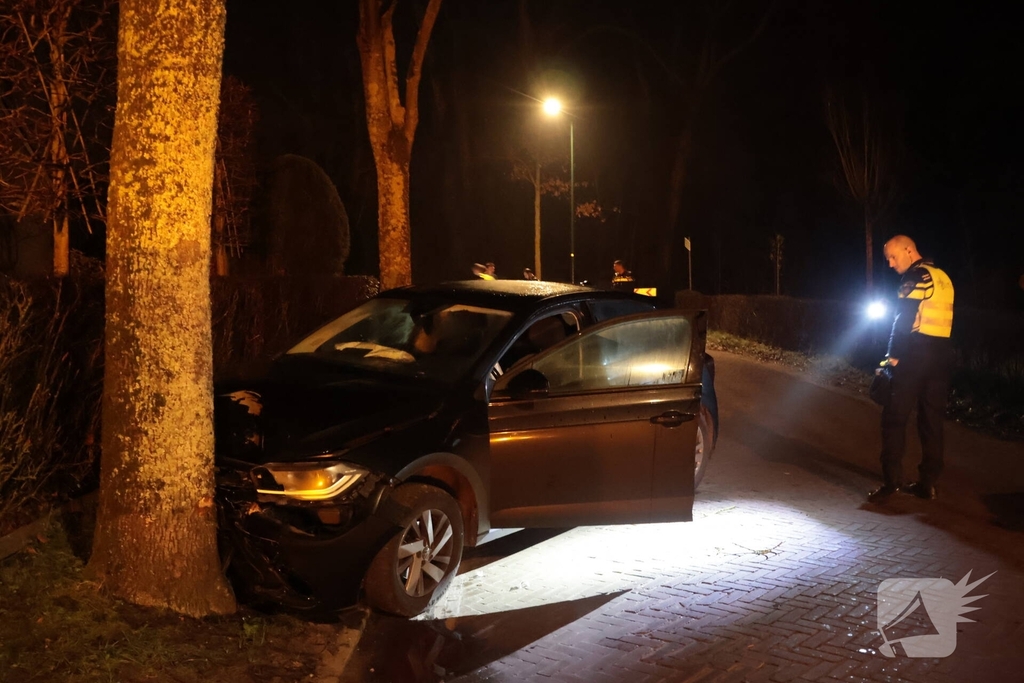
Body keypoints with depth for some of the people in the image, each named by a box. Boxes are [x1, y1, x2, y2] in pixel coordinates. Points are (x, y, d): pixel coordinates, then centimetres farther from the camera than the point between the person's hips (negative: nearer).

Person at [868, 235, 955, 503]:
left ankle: (892, 480, -9)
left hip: (916, 354, -8)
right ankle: (927, 483, 12)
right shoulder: (943, 278, 18)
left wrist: (893, 355, -10)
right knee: (932, 419, 9)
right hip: (942, 354, 8)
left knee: (895, 417, -5)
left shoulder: (916, 276, -8)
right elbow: (942, 319, 18)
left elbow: (904, 318, -14)